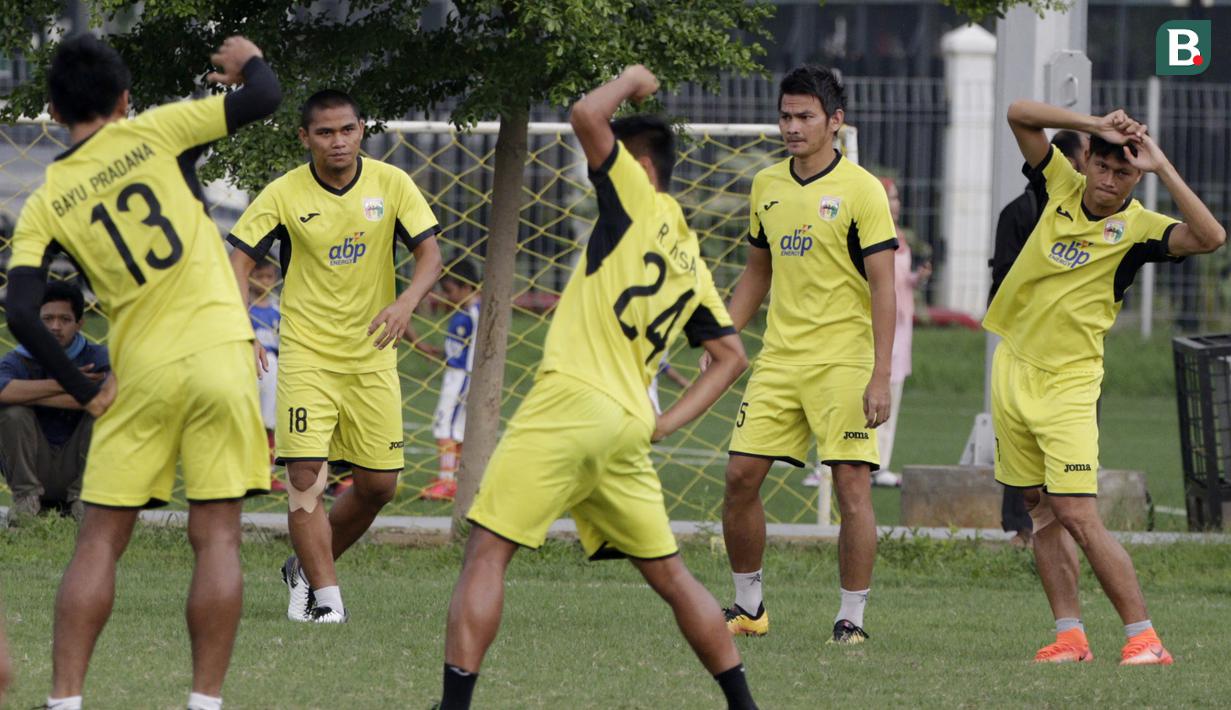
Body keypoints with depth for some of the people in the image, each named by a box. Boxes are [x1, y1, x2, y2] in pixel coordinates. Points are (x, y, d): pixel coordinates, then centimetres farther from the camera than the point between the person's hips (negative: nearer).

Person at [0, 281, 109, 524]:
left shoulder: (97, 357, -4)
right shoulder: (20, 360, -5)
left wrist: (30, 395, -24)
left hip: (77, 470, 0)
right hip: (34, 467, 0)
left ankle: (83, 496, -8)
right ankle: (26, 497, -10)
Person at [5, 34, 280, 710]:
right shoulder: (153, 134, 0)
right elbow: (264, 97, -1)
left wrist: (85, 390, 3)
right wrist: (248, 58, 21)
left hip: (139, 376, 1)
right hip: (219, 357, -1)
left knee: (99, 543, 7)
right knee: (216, 536, 1)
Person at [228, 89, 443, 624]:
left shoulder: (391, 184, -3)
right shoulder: (284, 194, -8)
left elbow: (429, 253, -3)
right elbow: (240, 260, -6)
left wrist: (406, 302, -24)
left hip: (372, 355, 3)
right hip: (307, 354, -3)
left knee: (378, 484, 5)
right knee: (306, 475, -14)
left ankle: (306, 567, 25)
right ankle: (324, 594, -8)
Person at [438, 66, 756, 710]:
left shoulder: (638, 202, -1)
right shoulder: (692, 262, 20)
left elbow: (586, 117, -12)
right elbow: (731, 355, 22)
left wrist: (629, 81, 8)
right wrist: (667, 422, 16)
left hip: (570, 400, -8)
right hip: (628, 426, 8)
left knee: (487, 551, -7)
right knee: (667, 572, 17)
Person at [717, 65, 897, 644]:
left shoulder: (860, 190, -8)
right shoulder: (766, 186, 10)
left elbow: (883, 287, -10)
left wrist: (880, 377, -16)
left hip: (842, 361, -5)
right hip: (778, 357, 5)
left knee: (852, 485, -8)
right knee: (740, 476, 1)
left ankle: (852, 618, 0)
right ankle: (748, 606, 16)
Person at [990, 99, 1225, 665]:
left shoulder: (1137, 228, -10)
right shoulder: (1061, 187, 2)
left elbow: (1210, 237, -27)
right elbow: (1020, 114, -1)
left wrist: (1161, 168, -24)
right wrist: (1093, 124, -13)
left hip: (1068, 383, -5)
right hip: (1013, 365, 5)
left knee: (1076, 515, -14)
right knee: (1041, 510, 6)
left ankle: (1143, 638, -12)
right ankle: (1069, 634, 9)